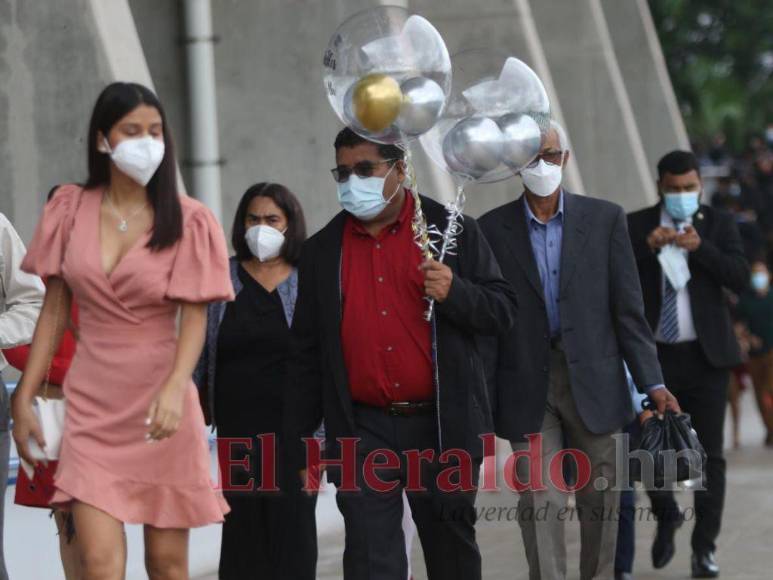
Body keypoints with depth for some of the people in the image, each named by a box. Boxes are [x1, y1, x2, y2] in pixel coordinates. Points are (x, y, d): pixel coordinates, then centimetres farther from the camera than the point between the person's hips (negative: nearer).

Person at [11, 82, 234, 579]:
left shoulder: (189, 221, -3)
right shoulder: (70, 211, 4)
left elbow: (195, 318, -10)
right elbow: (54, 311, 9)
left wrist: (175, 389, -27)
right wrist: (25, 397, 4)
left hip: (160, 406, -1)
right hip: (92, 406, 1)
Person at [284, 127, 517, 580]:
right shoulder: (322, 251, 9)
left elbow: (503, 310, 1)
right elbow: (309, 354, 12)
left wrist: (454, 292, -19)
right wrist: (301, 444, 9)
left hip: (444, 427, -1)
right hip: (363, 432, 1)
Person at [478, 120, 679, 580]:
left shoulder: (605, 219, 2)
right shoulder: (493, 229, 2)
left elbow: (628, 309, 1)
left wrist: (652, 383, -5)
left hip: (593, 381, 1)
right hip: (528, 386, -1)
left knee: (600, 500, 7)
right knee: (541, 502, -9)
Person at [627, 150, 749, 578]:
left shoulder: (719, 225, 4)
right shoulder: (635, 226, 4)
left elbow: (740, 279, -9)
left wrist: (700, 247, -22)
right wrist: (647, 247, -19)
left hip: (705, 356, 0)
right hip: (654, 355, 0)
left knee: (708, 454, -1)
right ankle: (666, 516, 27)